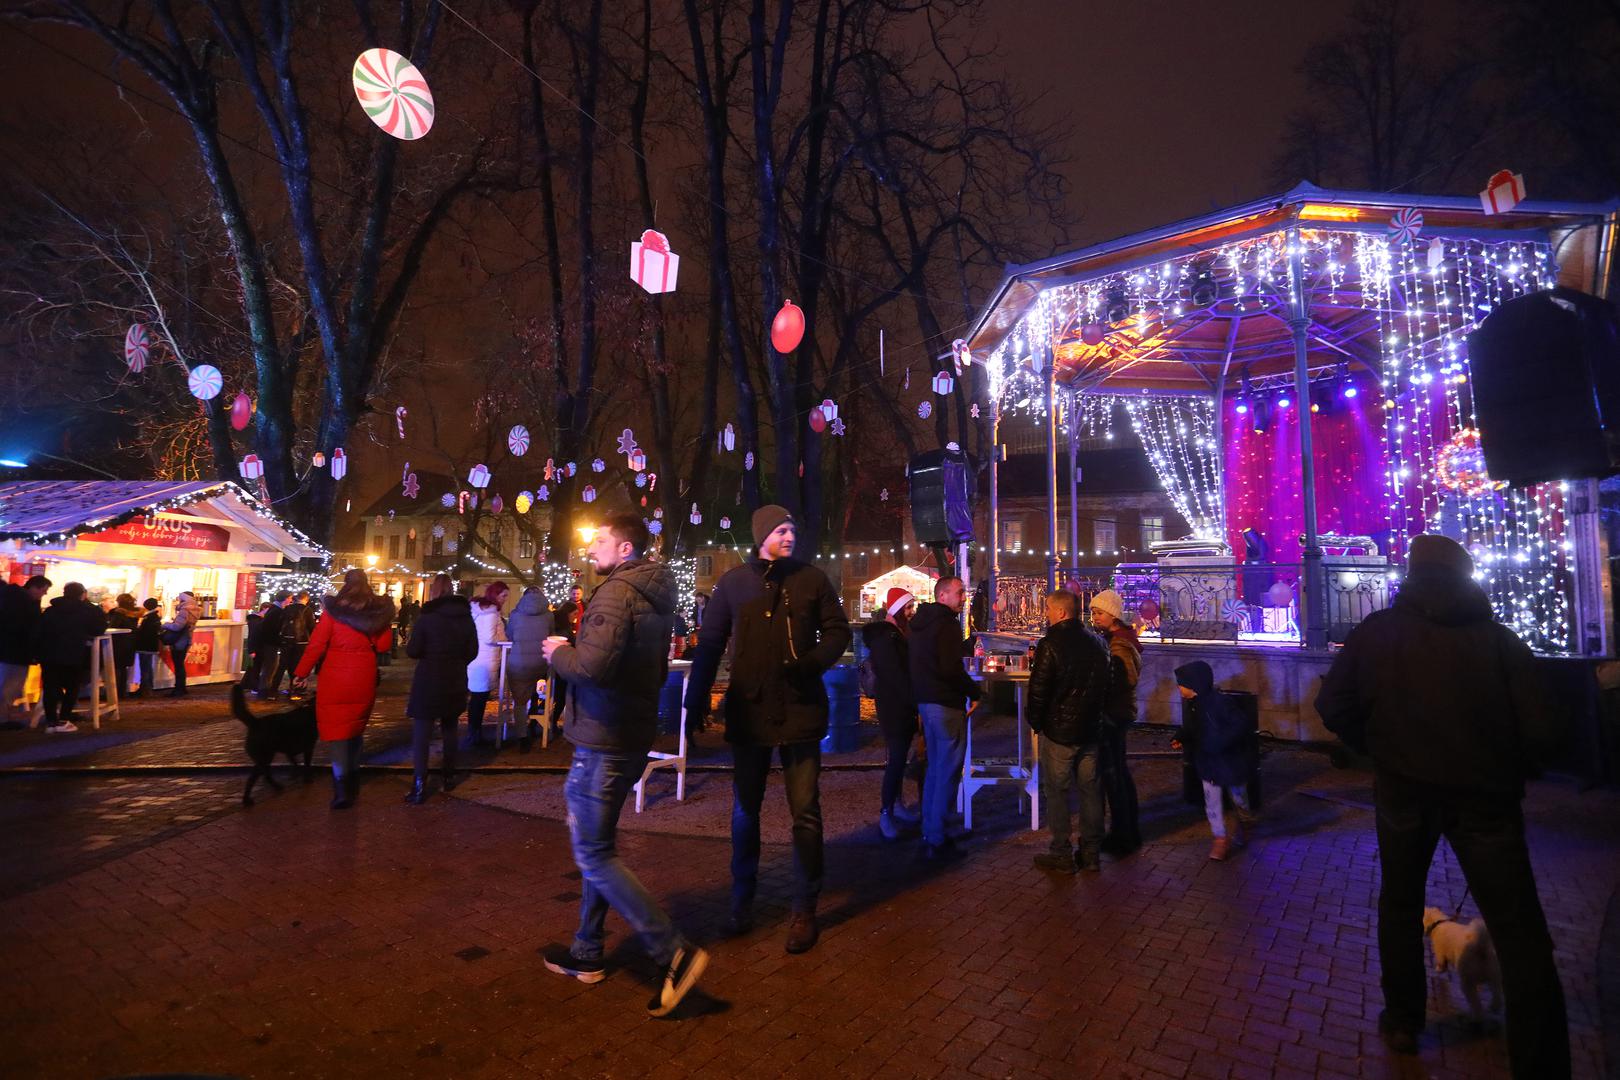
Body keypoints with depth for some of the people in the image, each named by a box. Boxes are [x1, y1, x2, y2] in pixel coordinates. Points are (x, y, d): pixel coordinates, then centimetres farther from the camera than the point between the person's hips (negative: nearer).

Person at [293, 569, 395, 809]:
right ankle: (353, 779, 29)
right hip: (365, 679, 3)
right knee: (355, 727, 19)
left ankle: (341, 786, -8)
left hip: (334, 678, -3)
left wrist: (301, 673, 3)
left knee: (336, 728, 1)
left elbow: (316, 644, -7)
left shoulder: (333, 609, -6)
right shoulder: (380, 611, -1)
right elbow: (384, 644, -3)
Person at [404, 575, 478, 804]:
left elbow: (412, 651, -11)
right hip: (455, 682, 4)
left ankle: (420, 786, -7)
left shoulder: (426, 616, -12)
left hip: (428, 681, -4)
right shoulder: (466, 617, 1)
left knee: (421, 733, -1)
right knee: (449, 728, 19)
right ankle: (449, 776, 27)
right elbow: (472, 651, 4)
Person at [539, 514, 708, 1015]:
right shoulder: (654, 597, 11)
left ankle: (674, 953, -3)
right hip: (633, 737, 10)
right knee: (597, 846, 20)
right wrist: (573, 652, 16)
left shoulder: (616, 592, -18)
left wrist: (560, 653, -8)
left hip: (603, 742, -10)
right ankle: (587, 953, 32)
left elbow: (593, 666, -29)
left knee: (593, 854, -2)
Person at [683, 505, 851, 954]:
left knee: (804, 812, 5)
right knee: (745, 811, 13)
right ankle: (742, 901, 30)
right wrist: (696, 702, -1)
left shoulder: (812, 579, -1)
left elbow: (838, 631, 3)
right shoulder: (733, 582, 1)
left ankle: (804, 911, 20)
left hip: (800, 711, -1)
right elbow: (709, 644, 4)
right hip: (748, 711, 1)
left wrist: (811, 663, -15)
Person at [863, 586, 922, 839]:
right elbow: (896, 677, -20)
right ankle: (886, 815, -4)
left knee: (899, 758, 15)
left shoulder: (898, 633, 15)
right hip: (893, 707, -9)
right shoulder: (884, 637, -15)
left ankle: (897, 805, 26)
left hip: (904, 706, 9)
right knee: (896, 759, -9)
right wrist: (916, 703, -19)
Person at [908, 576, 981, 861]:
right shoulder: (947, 624, -16)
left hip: (925, 700, 10)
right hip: (946, 703, -10)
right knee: (947, 771, -2)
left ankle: (929, 832, 25)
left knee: (935, 767, 18)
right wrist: (974, 691, -9)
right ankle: (936, 840, 1)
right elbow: (951, 669, -22)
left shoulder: (921, 622, 14)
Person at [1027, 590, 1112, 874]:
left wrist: (1035, 721, -1)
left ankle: (1061, 855, 11)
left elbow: (1038, 689, -16)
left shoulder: (1050, 645, -18)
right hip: (1090, 729, 6)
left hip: (1058, 730, -6)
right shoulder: (1097, 642, 4)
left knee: (1057, 792, 5)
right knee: (1089, 790, 13)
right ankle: (1091, 853, 22)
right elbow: (1105, 685, 12)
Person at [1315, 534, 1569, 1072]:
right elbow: (1541, 730, -10)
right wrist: (1502, 770, 10)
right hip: (1484, 795, -1)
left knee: (1400, 904, 21)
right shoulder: (1497, 637, -3)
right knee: (1519, 931, 8)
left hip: (1403, 787, 1)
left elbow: (1333, 708, -5)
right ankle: (1540, 1060, 10)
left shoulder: (1378, 630, -2)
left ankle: (1402, 1021, 32)